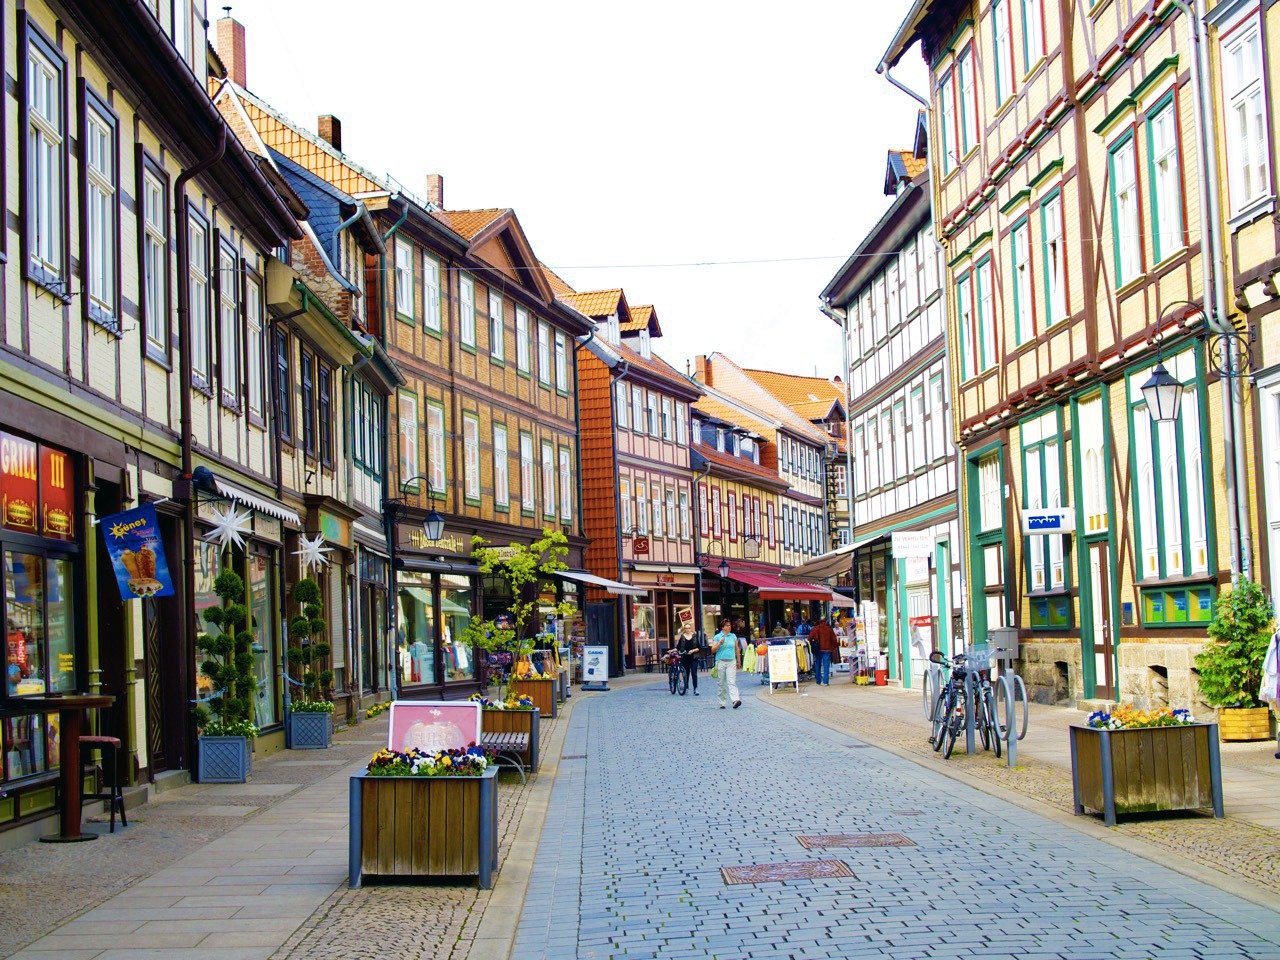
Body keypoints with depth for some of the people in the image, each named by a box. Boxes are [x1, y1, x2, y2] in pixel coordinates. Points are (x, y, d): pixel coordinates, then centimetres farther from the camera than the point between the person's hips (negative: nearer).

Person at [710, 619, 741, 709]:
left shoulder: (733, 636, 11)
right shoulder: (717, 637, 4)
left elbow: (736, 649, 17)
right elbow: (713, 650, 0)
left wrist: (738, 661, 17)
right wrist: (720, 643, -15)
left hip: (731, 662, 1)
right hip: (720, 662, -1)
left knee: (732, 682, -13)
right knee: (722, 683, 3)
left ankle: (735, 700, -26)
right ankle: (723, 703, 11)